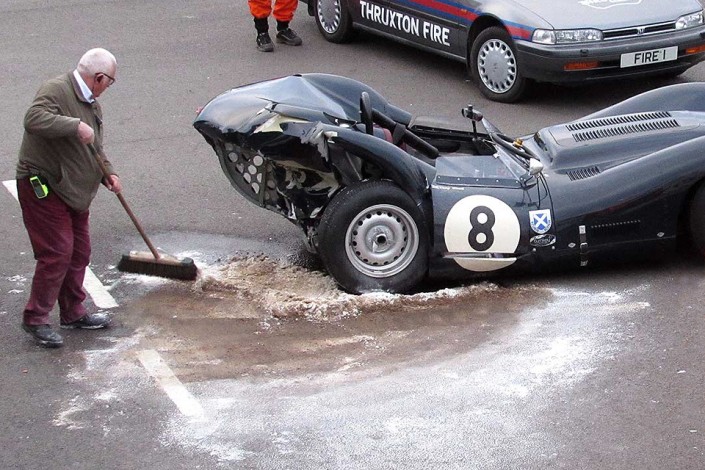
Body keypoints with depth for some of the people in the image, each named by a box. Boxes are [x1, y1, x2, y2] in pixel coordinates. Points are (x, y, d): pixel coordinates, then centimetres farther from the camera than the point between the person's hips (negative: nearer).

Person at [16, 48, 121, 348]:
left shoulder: (91, 104, 15)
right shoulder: (56, 90, -15)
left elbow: (95, 149, 23)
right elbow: (34, 119, -33)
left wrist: (107, 174, 7)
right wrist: (75, 126, -34)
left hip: (74, 192, 10)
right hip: (42, 187, -10)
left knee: (79, 252, 13)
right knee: (56, 252, -11)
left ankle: (73, 313, 26)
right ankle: (35, 319, -2)